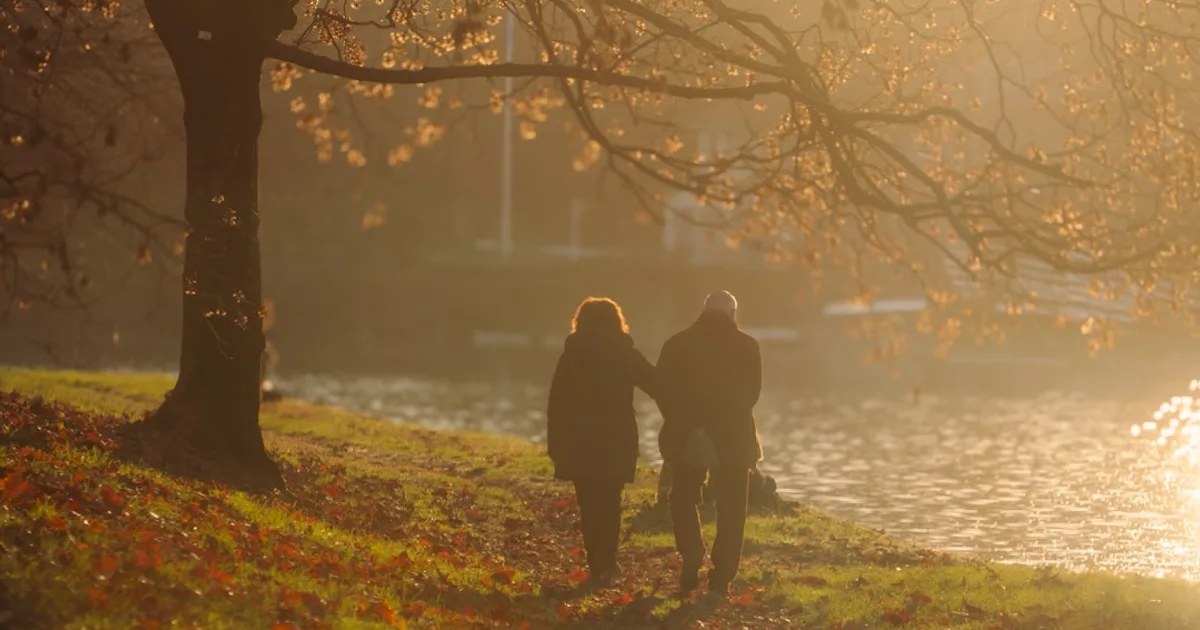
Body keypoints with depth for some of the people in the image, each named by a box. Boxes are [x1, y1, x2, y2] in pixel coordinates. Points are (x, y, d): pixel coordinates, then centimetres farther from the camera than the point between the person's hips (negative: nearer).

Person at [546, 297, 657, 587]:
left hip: (580, 442, -1)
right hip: (618, 441, 1)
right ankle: (607, 565, 8)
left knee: (590, 506, 4)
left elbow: (556, 405, -2)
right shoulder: (626, 356, -1)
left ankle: (598, 567, -2)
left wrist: (556, 446, 3)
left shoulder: (571, 357, -2)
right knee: (610, 503, 12)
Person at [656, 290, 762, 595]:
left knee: (683, 498, 18)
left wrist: (681, 423, 6)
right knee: (731, 509, 8)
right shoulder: (746, 347, -2)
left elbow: (663, 390, -4)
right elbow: (751, 391, -2)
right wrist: (728, 419, 10)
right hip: (734, 436, 0)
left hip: (686, 437, 0)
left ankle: (691, 554, -2)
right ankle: (721, 576, 3)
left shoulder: (677, 344, -1)